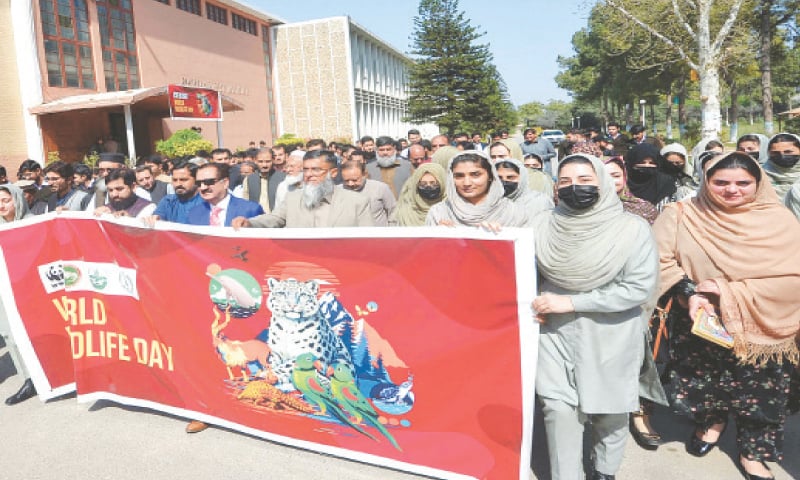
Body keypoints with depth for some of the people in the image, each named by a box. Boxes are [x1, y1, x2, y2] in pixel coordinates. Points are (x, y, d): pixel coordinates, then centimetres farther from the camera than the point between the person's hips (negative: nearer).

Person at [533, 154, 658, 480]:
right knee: (558, 408, -4)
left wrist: (571, 302, -20)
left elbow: (641, 288, -17)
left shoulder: (633, 228, -11)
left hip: (611, 336, -1)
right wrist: (531, 302, -11)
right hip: (556, 333, 1)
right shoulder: (545, 225, -3)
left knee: (609, 408, 15)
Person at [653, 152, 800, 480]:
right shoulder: (682, 216, -5)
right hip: (699, 325, 1)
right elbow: (662, 260, -7)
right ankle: (711, 420, 49)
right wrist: (689, 294, -23)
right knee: (697, 383, 15)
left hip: (759, 330, 0)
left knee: (757, 391, 12)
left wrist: (729, 292, -22)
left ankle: (752, 449, 39)